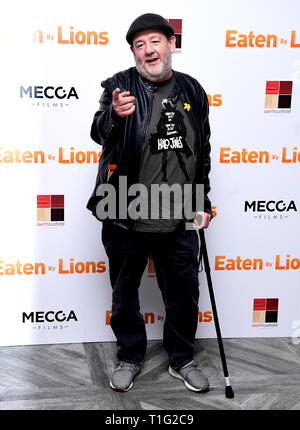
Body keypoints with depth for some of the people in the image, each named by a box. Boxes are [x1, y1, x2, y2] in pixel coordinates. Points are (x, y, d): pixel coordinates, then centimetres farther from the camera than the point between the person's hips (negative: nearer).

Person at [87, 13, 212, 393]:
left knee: (183, 294, 14)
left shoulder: (192, 91, 6)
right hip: (126, 219, -2)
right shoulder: (120, 87, -5)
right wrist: (114, 116, -45)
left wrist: (203, 203, 13)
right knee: (124, 293, 13)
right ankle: (130, 357, 34)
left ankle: (182, 360, 35)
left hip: (179, 221, 3)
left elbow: (203, 152, 14)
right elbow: (99, 132, -23)